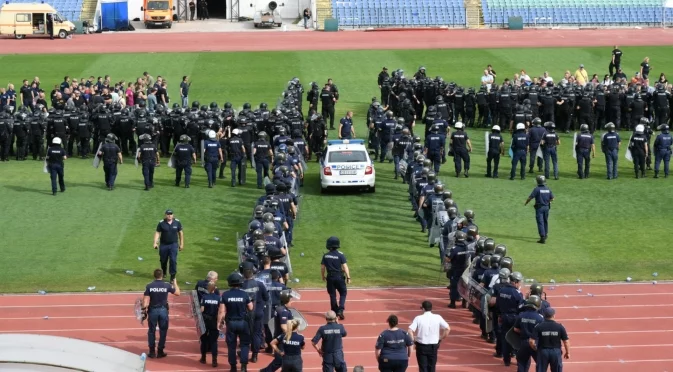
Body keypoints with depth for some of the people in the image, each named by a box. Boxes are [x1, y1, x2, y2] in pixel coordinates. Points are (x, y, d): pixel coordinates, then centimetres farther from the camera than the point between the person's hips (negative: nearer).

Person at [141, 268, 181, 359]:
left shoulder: (149, 286, -7)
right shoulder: (167, 286, -7)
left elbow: (146, 300, -9)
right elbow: (178, 293, 6)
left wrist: (144, 310, -1)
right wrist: (175, 283, 21)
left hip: (152, 310, 0)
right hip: (163, 310, 0)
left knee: (151, 331, 11)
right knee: (163, 331, 10)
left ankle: (152, 352, 13)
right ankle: (160, 352, 12)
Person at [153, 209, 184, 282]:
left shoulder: (177, 222, -2)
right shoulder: (161, 223, -6)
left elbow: (180, 233, 6)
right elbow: (157, 233, -4)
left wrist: (181, 244, 6)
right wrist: (155, 243, -14)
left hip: (173, 244, 0)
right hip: (163, 245, 0)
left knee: (173, 260, -10)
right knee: (163, 260, 13)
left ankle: (173, 277, -4)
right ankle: (163, 273, 39)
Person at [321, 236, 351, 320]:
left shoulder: (325, 256, -1)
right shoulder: (340, 255, -10)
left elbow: (322, 267, 5)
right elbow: (345, 267, -13)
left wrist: (323, 276, 20)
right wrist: (348, 277, -10)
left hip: (330, 278, 3)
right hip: (339, 277, -3)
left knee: (332, 295, 11)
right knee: (343, 293, 9)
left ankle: (335, 312, 15)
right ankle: (340, 310, -8)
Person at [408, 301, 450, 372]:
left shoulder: (418, 318, -9)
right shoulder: (437, 317, -3)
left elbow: (410, 331, -18)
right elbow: (448, 329, -5)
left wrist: (413, 341, -4)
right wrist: (440, 339, 5)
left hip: (421, 346, -2)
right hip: (434, 346, 2)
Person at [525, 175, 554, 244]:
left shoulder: (537, 189, -15)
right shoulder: (548, 189, 2)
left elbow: (530, 198, -14)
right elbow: (552, 199, 8)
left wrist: (526, 203, 5)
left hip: (539, 207, -5)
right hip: (546, 207, 5)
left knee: (540, 223, -5)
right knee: (545, 221, 21)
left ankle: (542, 238, -13)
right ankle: (545, 235, 35)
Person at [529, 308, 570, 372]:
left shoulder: (539, 327, -9)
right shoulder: (560, 327, -7)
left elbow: (531, 341, -14)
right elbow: (566, 341, -5)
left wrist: (535, 349, 6)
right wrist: (567, 352, 10)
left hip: (543, 352, 0)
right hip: (556, 352, 0)